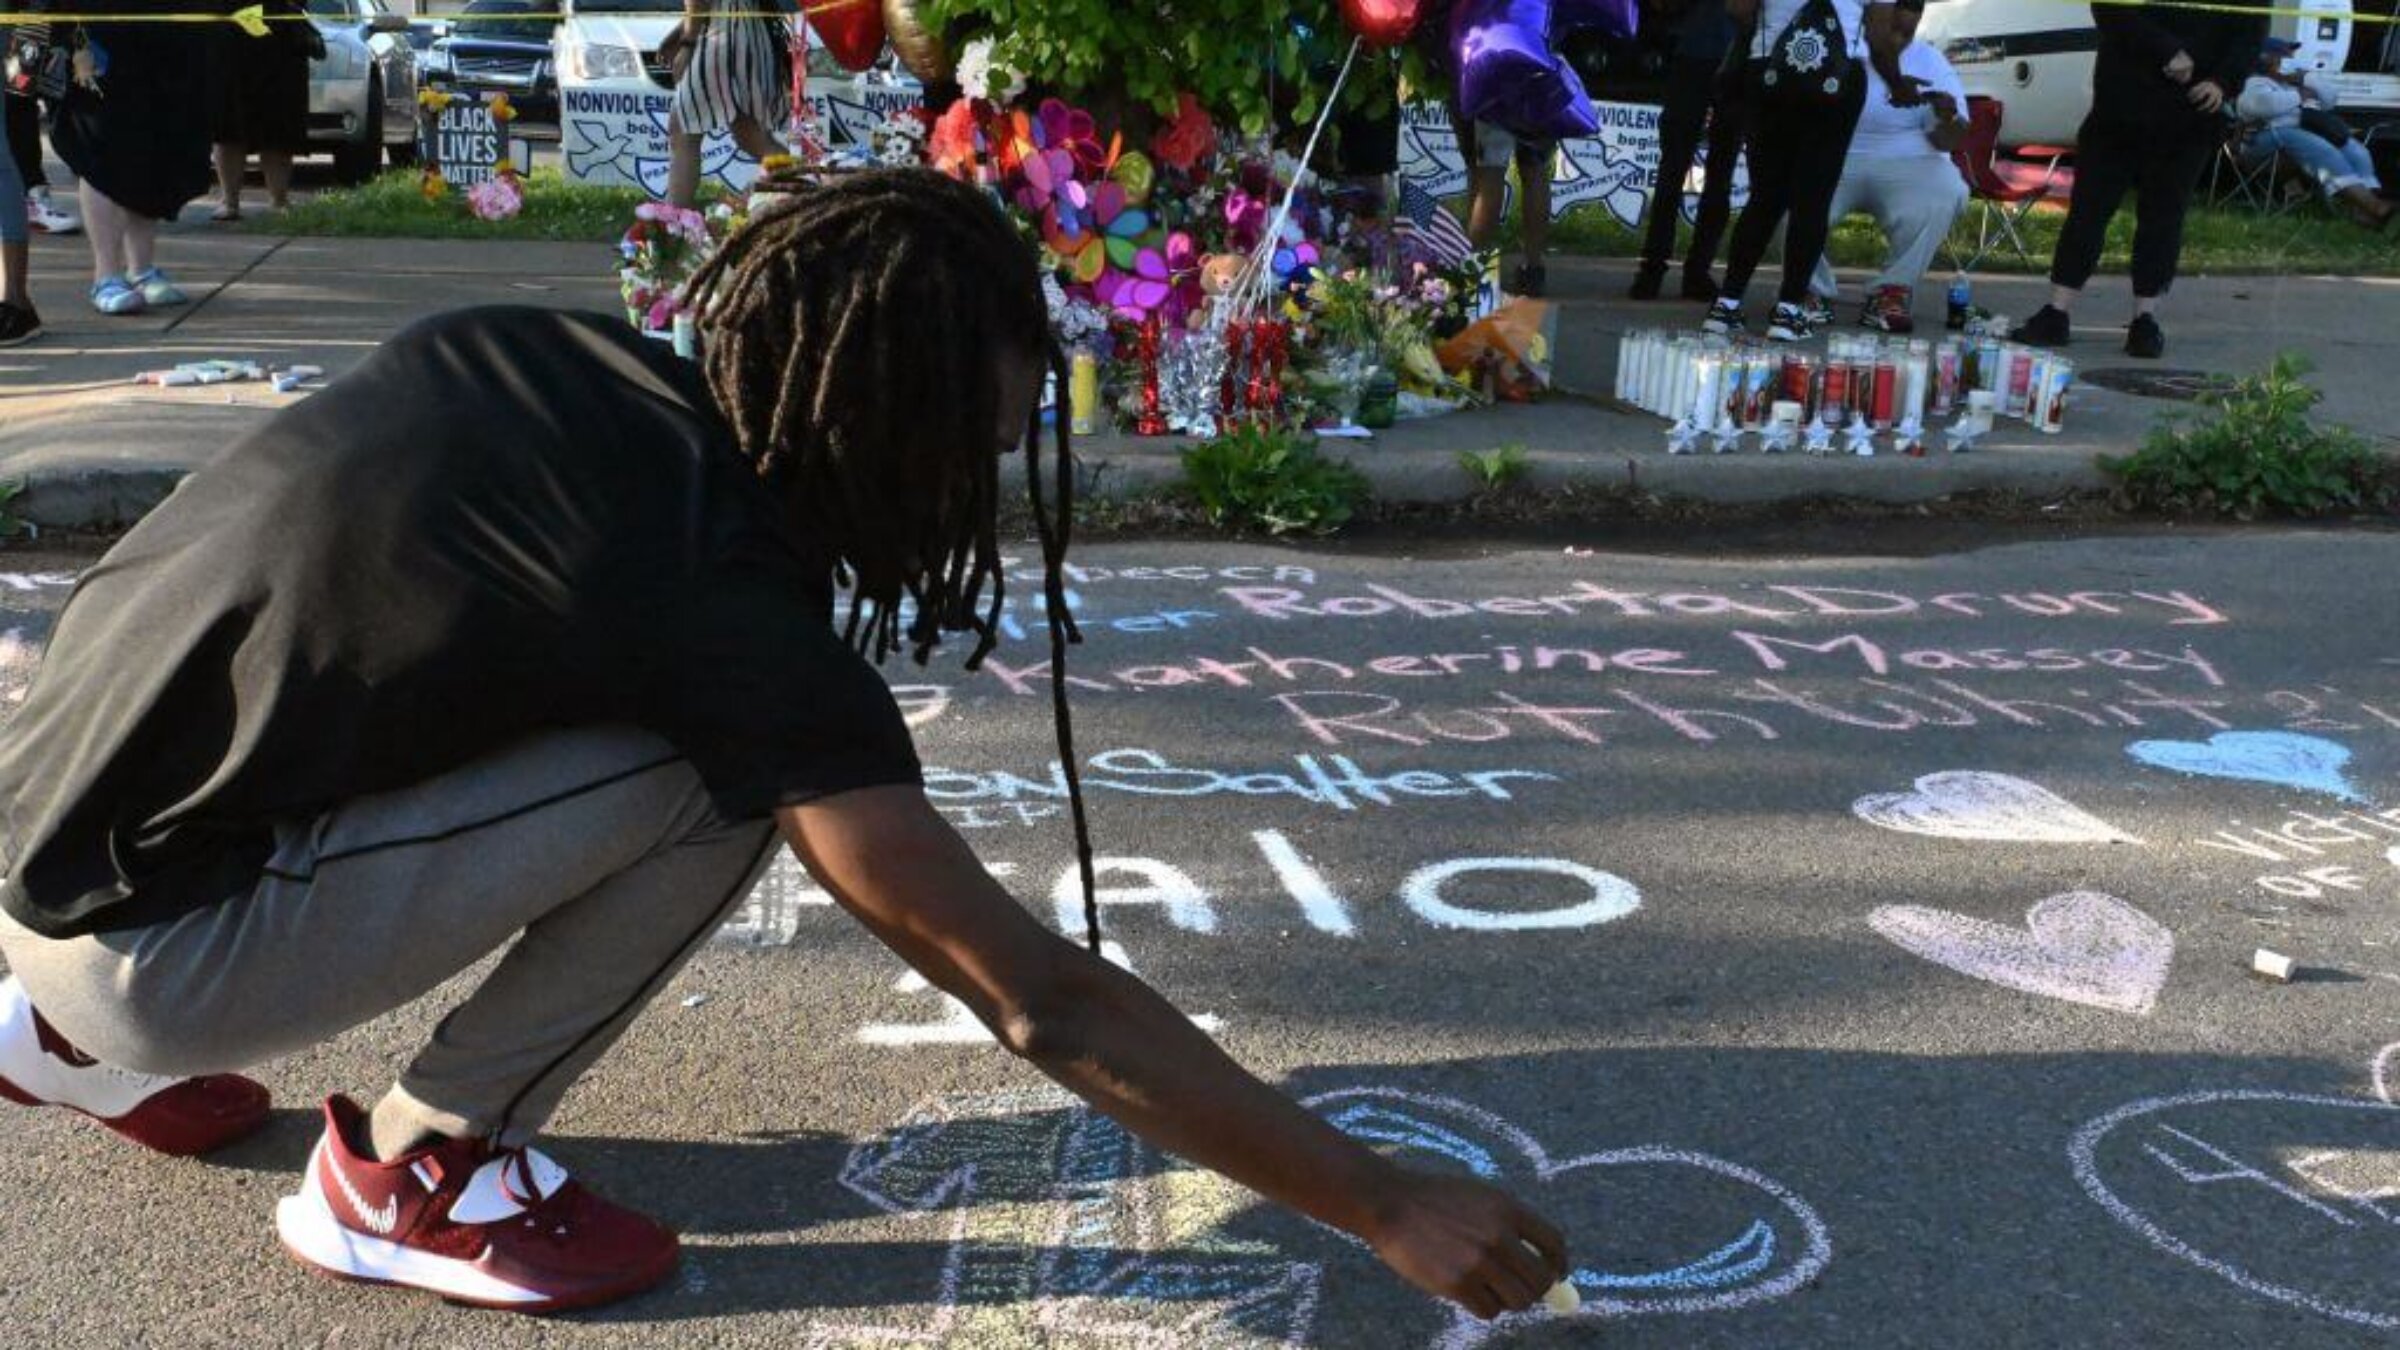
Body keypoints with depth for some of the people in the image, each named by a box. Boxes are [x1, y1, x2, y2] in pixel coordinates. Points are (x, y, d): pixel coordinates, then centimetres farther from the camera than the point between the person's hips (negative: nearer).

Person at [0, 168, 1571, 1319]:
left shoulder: (547, 345, -3)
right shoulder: (723, 600, -23)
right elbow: (1051, 1004, -23)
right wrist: (1388, 1205, -15)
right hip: (151, 949, -8)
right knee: (721, 783, -17)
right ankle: (421, 1167, 1)